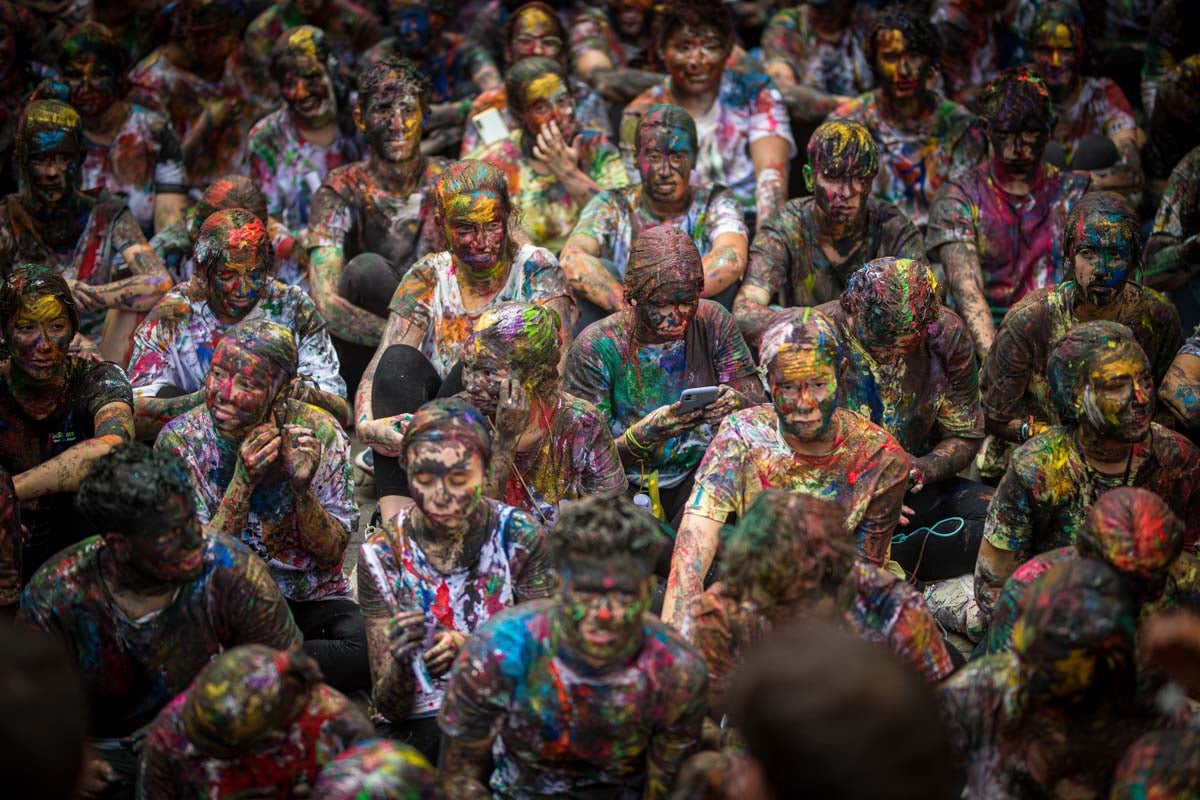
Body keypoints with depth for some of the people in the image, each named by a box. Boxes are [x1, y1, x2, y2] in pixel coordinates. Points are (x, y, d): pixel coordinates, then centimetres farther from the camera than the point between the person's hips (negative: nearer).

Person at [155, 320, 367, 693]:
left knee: (371, 647, -30)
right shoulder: (179, 441, -9)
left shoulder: (318, 432, -7)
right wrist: (242, 484, -26)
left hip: (311, 600, 3)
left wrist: (302, 488, -23)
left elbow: (332, 555, -4)